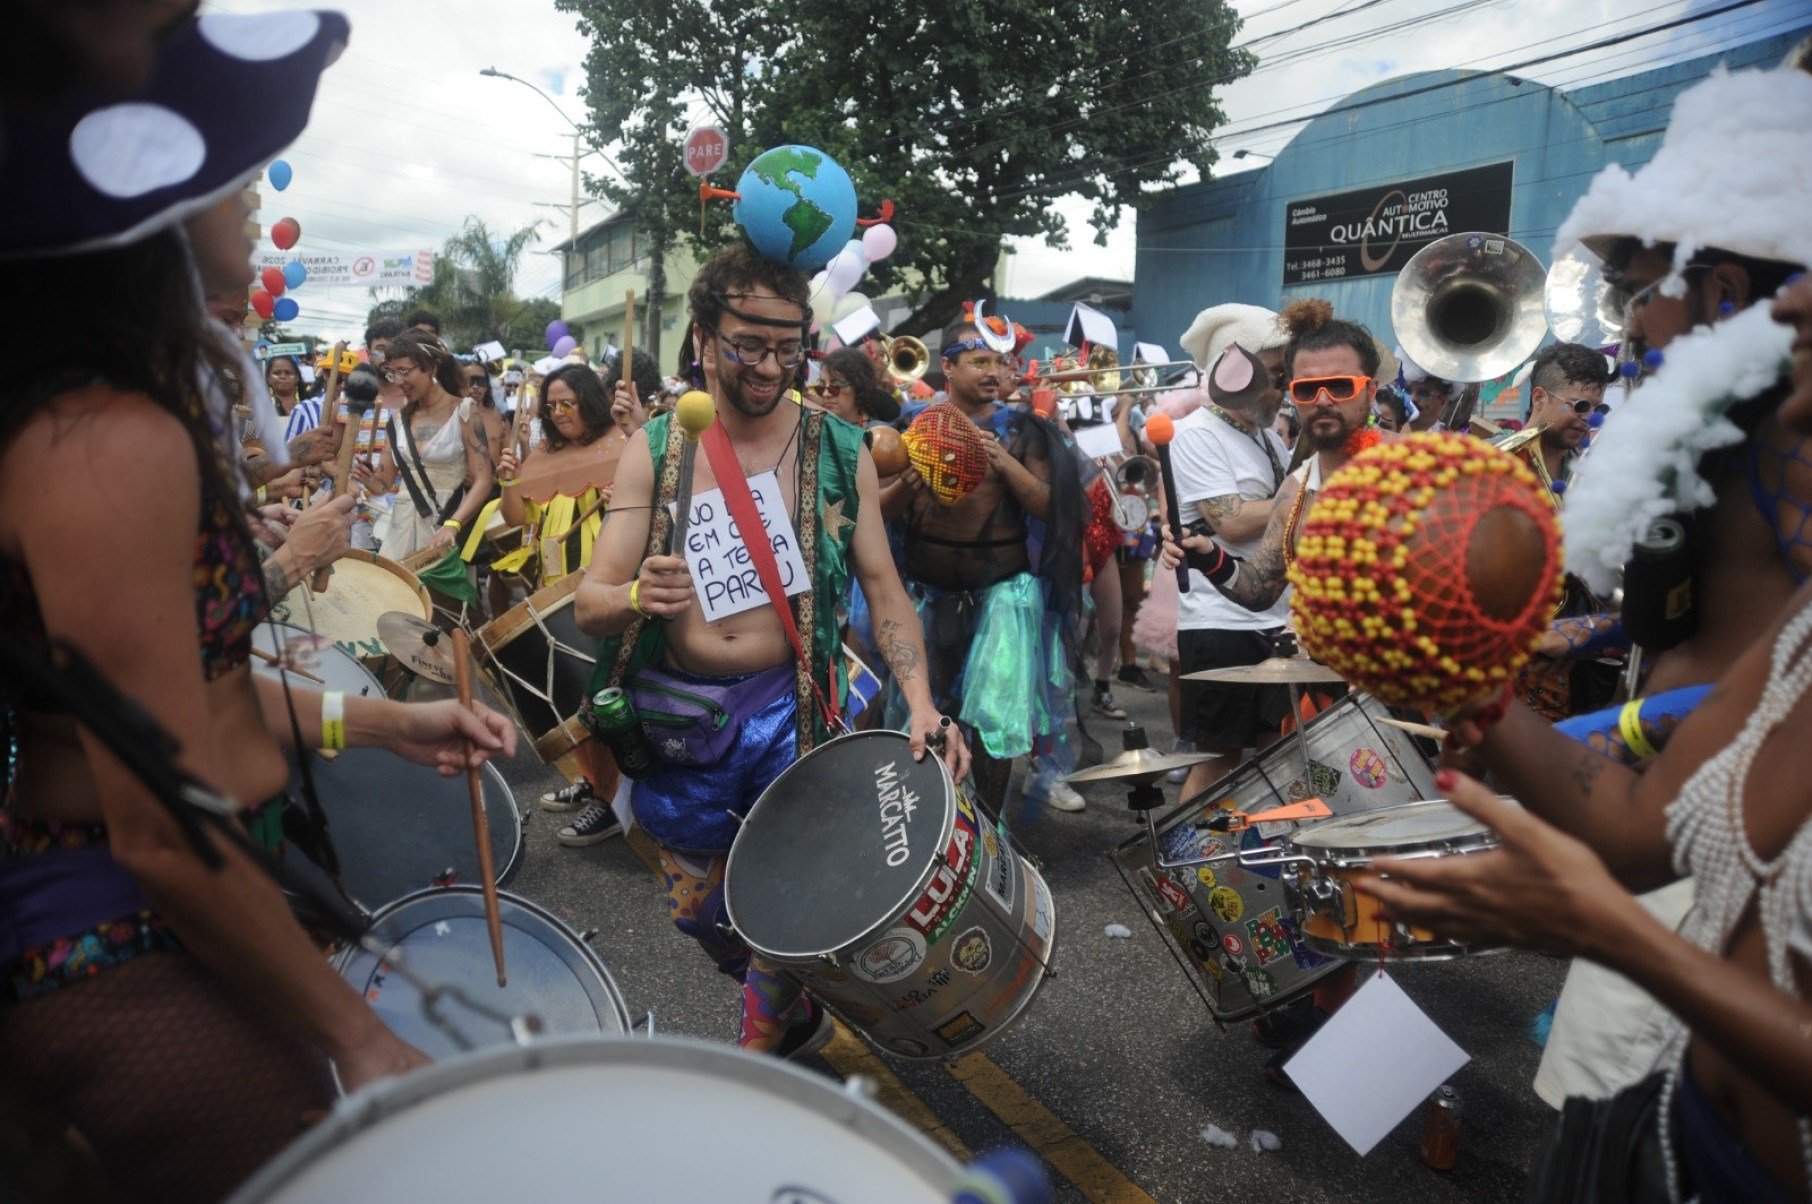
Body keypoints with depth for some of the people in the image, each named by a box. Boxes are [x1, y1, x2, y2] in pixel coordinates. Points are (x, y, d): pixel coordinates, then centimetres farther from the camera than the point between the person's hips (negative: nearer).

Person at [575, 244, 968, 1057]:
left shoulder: (839, 452, -3)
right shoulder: (652, 450, -3)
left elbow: (882, 586, -2)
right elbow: (589, 602, -8)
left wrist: (920, 699, -17)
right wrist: (639, 597, -32)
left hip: (790, 707, -1)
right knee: (698, 912, 15)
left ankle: (756, 1061, 36)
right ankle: (796, 1013, 47)